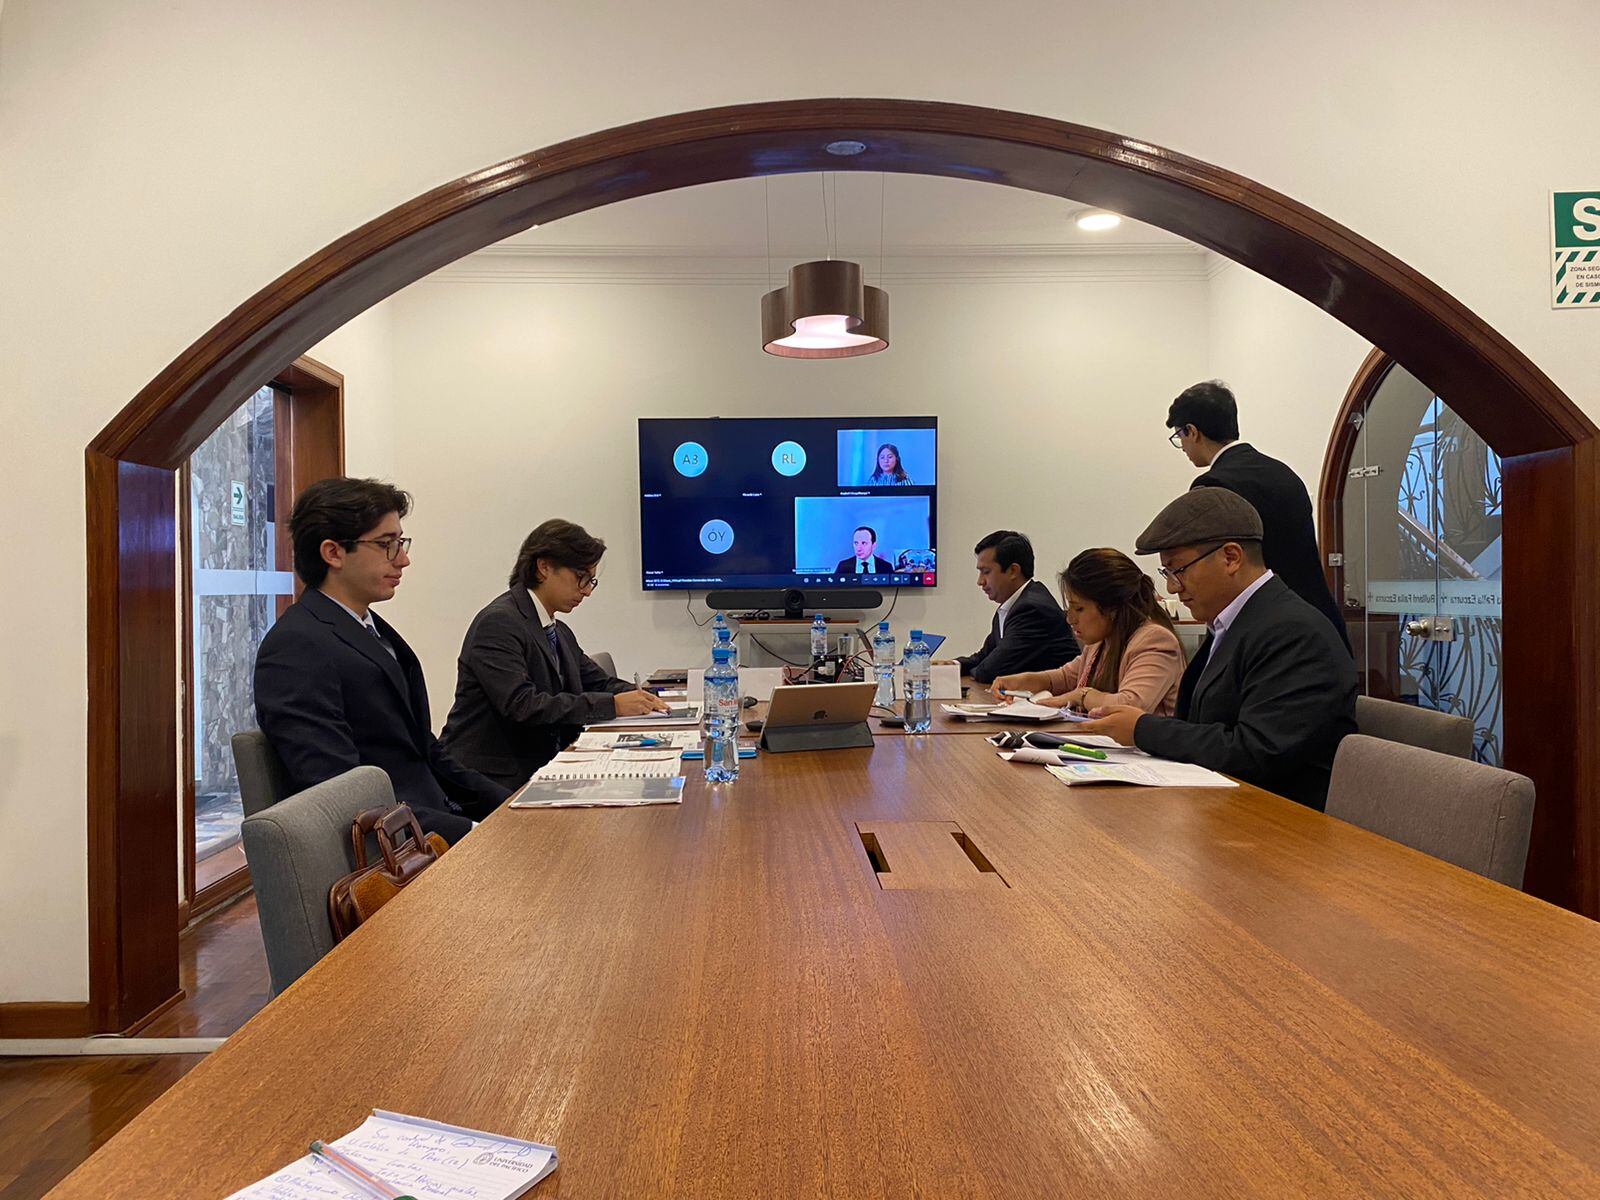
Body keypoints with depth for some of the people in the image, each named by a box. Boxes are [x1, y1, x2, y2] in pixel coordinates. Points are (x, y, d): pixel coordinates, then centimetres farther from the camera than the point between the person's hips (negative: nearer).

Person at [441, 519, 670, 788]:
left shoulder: (561, 633, 16)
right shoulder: (498, 623, -12)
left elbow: (599, 683, 18)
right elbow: (521, 705, -23)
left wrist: (640, 698, -5)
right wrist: (612, 705, -23)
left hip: (539, 772, 9)